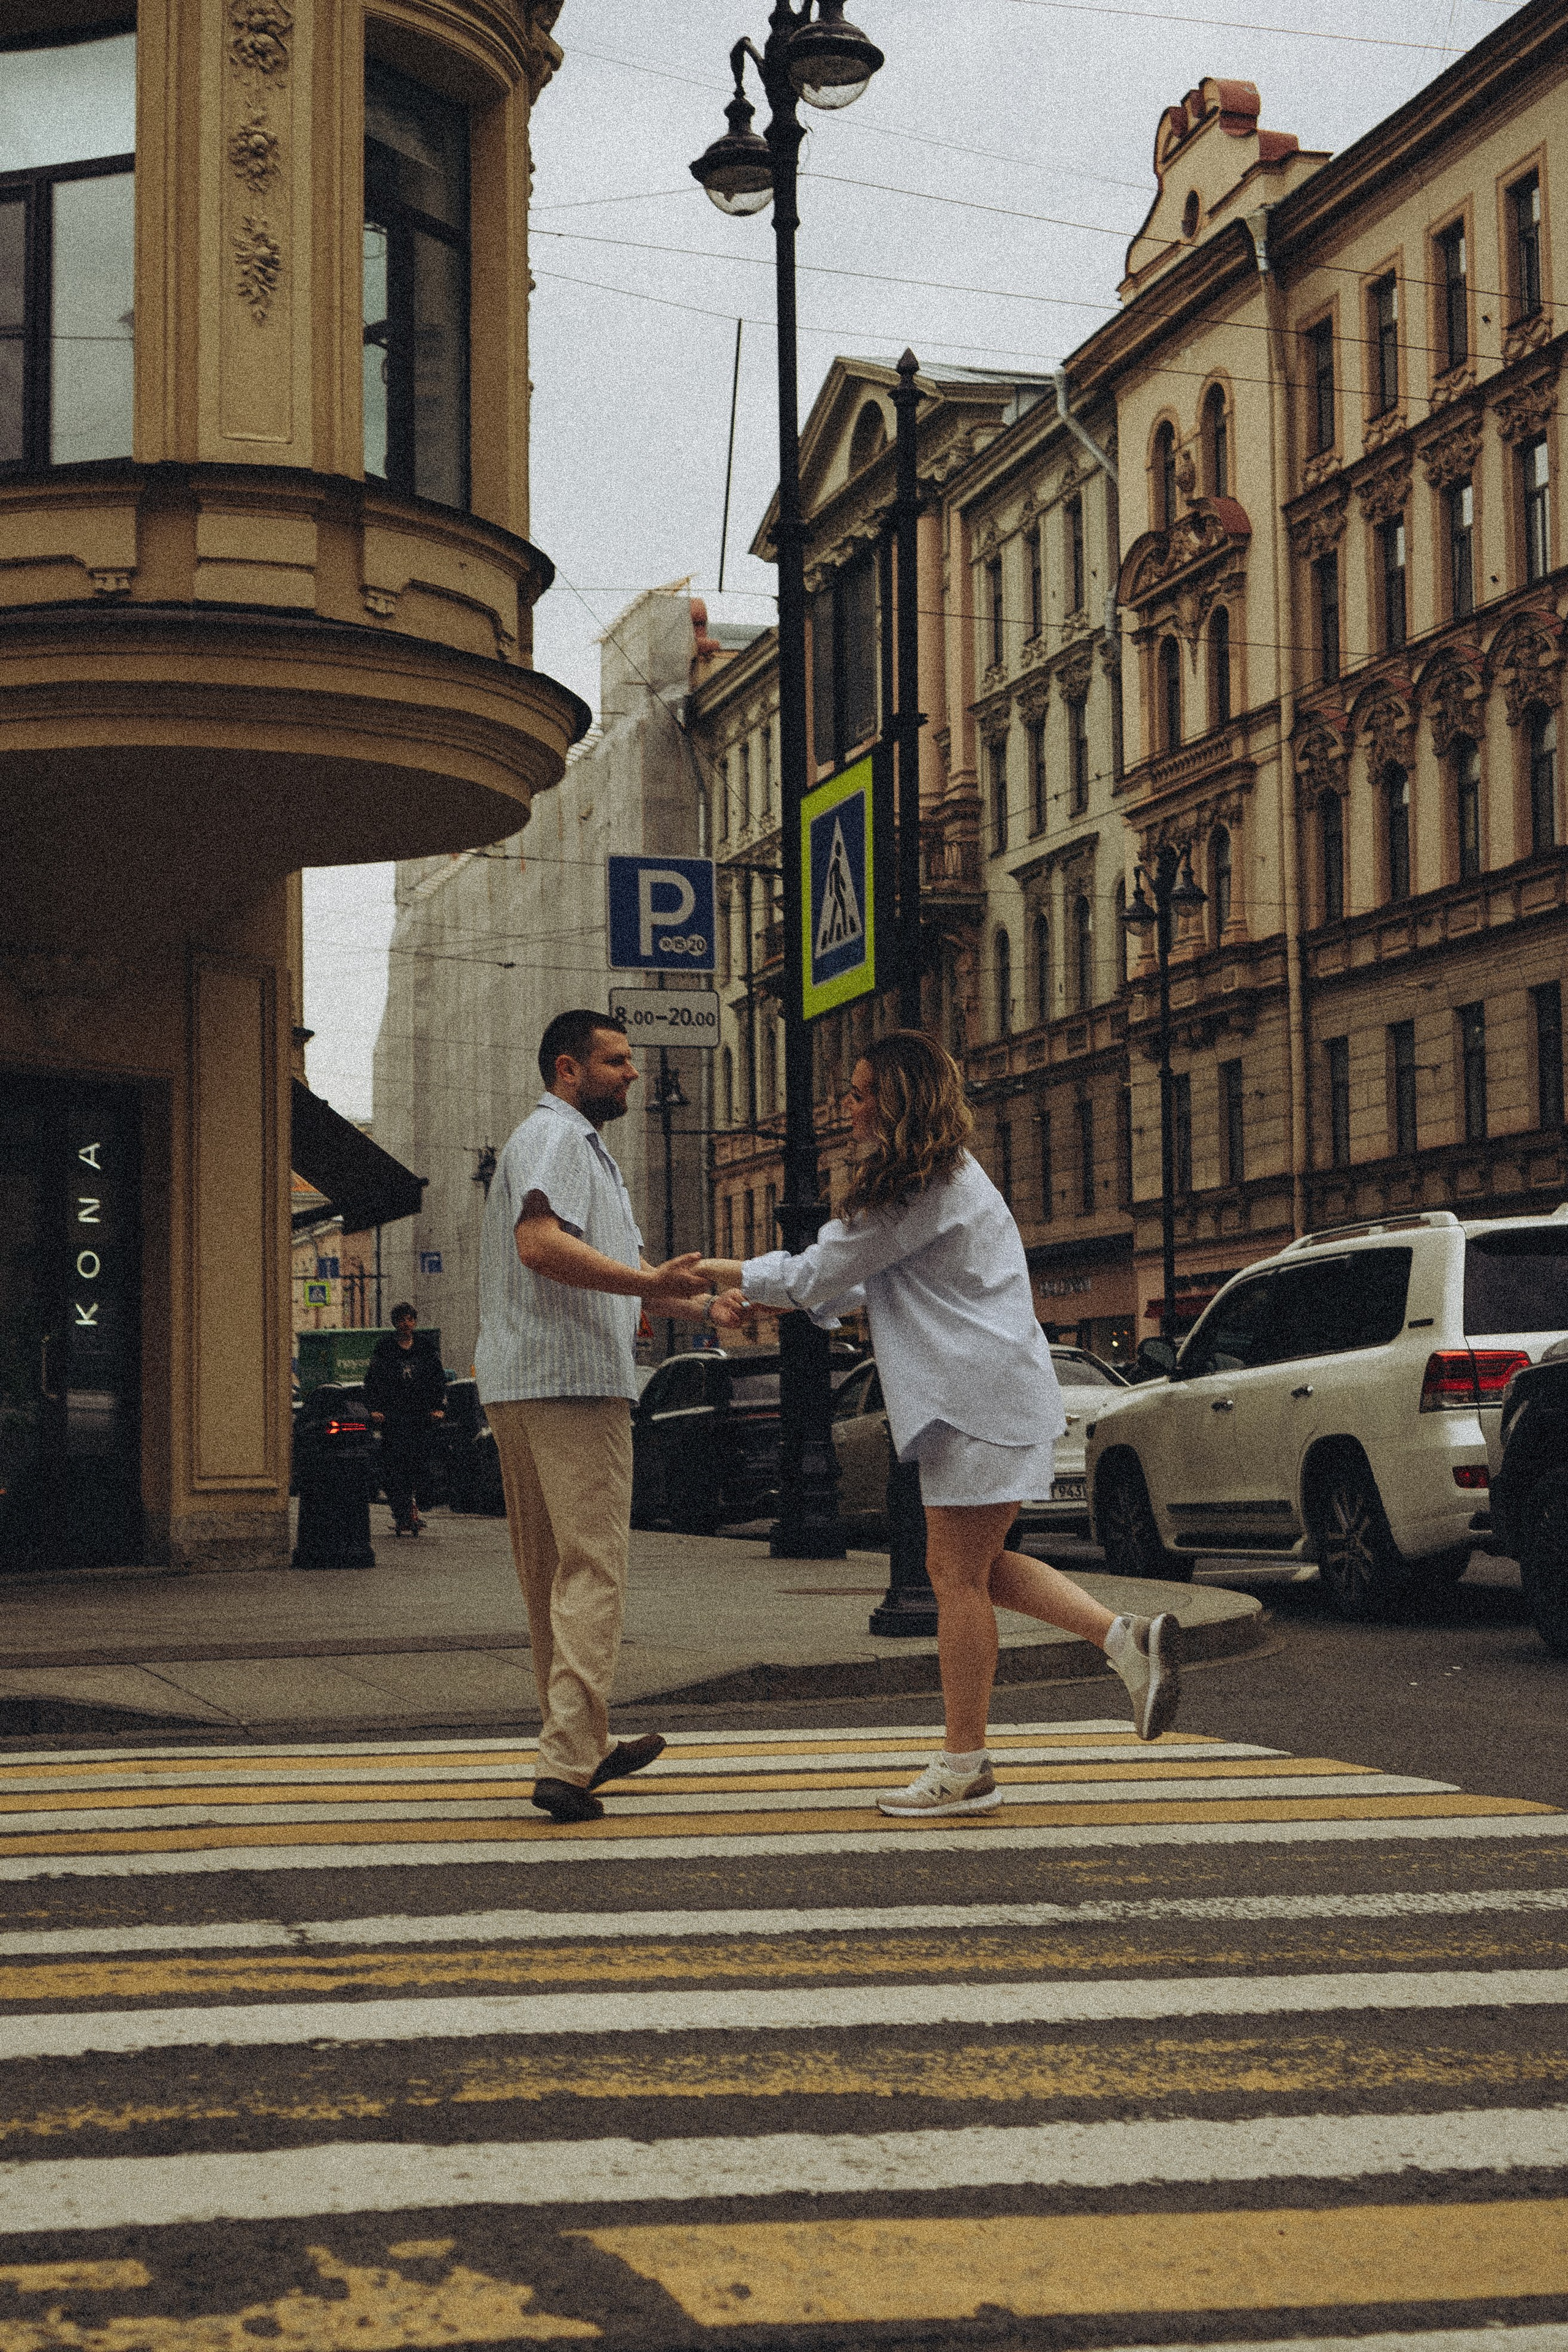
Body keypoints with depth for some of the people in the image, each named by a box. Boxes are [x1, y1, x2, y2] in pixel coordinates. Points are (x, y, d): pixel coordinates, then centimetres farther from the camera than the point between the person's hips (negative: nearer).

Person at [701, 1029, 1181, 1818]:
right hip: (976, 1394, 10)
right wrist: (755, 1299, 9)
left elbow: (825, 1273, -11)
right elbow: (851, 1280, 20)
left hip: (978, 1397, -10)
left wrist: (737, 1272, 5)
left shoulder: (926, 1190, -17)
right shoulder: (937, 1176, 17)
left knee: (958, 1574, -4)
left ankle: (963, 1768, 4)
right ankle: (1127, 1638, 9)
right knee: (976, 1568, 15)